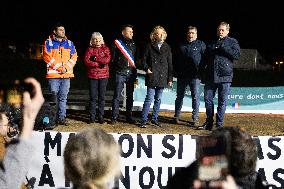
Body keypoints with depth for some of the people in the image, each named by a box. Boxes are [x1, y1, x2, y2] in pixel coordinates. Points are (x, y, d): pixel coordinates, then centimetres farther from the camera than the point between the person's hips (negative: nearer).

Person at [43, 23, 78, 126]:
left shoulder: (69, 43, 14)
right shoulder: (48, 42, 2)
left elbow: (74, 57, 8)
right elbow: (47, 57, -7)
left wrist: (66, 67, -7)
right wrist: (59, 67, -12)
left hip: (66, 75, 4)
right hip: (53, 74, -3)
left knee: (63, 97, 6)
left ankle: (61, 117, 11)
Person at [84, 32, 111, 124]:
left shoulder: (105, 48, 9)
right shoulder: (90, 49, 8)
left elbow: (107, 59, -8)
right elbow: (86, 61, -5)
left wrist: (95, 59, -9)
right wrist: (99, 64, -11)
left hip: (103, 75, 0)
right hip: (92, 75, 0)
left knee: (102, 96, 2)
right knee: (93, 97, 0)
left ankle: (101, 116, 8)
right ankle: (92, 116, 7)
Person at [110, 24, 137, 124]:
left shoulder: (133, 44, 13)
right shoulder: (117, 43, -1)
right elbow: (112, 59, 1)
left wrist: (135, 73, 11)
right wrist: (115, 69, -5)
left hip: (131, 74, 4)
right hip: (120, 74, -4)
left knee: (130, 96, 8)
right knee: (117, 96, -3)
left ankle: (129, 117, 15)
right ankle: (114, 117, 2)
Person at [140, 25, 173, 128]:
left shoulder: (167, 47, 10)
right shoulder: (150, 46, 2)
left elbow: (170, 64, 10)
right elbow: (144, 60, 4)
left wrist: (170, 78, 5)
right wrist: (146, 69, -13)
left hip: (162, 77, 3)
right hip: (152, 77, -3)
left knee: (158, 99, 9)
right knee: (149, 98, -7)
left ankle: (155, 119, 19)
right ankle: (143, 120, -2)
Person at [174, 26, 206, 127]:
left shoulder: (200, 44, 4)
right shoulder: (181, 45, 13)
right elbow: (177, 60, 18)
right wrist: (177, 72, 9)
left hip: (195, 76, -3)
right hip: (182, 75, 3)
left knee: (195, 96, -6)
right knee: (179, 96, 10)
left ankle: (195, 118, 0)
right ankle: (176, 116, 21)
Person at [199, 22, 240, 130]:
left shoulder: (232, 42, 5)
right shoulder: (211, 43, 17)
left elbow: (237, 55, -9)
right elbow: (206, 58, 24)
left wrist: (224, 49, -15)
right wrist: (203, 68, 7)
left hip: (224, 76, -4)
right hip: (210, 76, 4)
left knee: (222, 101, 0)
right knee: (208, 99, 6)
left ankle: (219, 124, 7)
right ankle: (209, 123, 18)